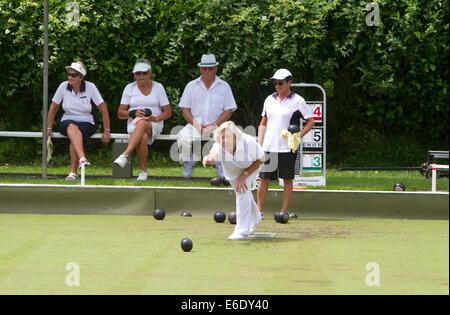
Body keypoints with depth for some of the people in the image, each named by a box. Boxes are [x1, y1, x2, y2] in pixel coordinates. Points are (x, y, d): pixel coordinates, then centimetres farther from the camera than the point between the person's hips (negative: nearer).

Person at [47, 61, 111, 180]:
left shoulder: (90, 87, -6)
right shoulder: (63, 87, -1)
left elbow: (103, 108, -1)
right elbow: (53, 108, 9)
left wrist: (107, 131, -2)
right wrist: (49, 129, 9)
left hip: (87, 123, -1)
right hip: (67, 121, 1)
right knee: (72, 127, -38)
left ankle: (73, 171, -36)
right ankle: (82, 159, -60)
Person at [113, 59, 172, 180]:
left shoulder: (158, 87, 8)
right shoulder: (129, 88, 10)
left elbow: (168, 112, 7)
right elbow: (120, 113, 8)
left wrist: (157, 118, -14)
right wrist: (133, 113, -12)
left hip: (155, 125, -1)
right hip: (133, 124, 1)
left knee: (142, 123, -40)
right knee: (143, 137, -37)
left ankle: (125, 155, -56)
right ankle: (143, 171, -32)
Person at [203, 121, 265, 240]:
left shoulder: (248, 142, -40)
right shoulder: (219, 145, -40)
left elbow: (260, 160, -23)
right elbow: (214, 154, -63)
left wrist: (244, 175, -30)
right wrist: (210, 158, -88)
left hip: (250, 167, -3)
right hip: (231, 170, 3)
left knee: (243, 191, -23)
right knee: (242, 191, 21)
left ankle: (242, 231, -19)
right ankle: (255, 218, 52)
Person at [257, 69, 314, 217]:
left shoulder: (297, 101, -2)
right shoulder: (270, 99, 12)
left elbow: (310, 121, 0)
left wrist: (298, 137, -11)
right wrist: (259, 144, 10)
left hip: (287, 148, -4)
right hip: (268, 147, 4)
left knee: (288, 179, 1)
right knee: (263, 178, 2)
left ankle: (284, 210, 7)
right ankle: (259, 210, 8)